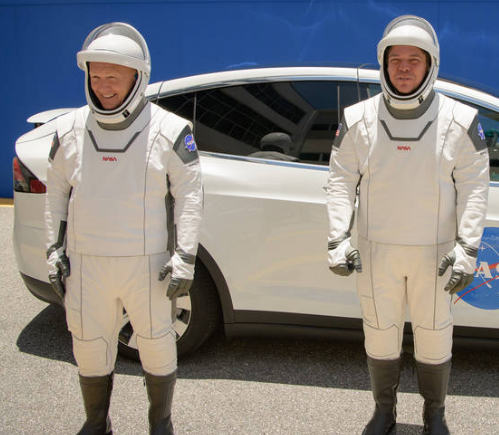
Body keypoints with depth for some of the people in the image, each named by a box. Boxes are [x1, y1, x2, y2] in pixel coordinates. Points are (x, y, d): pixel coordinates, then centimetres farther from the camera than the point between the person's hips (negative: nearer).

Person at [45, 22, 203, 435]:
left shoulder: (169, 130, -8)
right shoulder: (70, 129, 2)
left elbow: (190, 194, -6)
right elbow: (56, 192, 11)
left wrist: (184, 257, -11)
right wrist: (55, 249, 8)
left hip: (146, 264, -3)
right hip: (85, 264, 3)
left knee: (157, 345, 10)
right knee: (90, 348, 14)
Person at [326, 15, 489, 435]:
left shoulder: (460, 121, -6)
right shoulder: (358, 120, -4)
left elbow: (474, 188, -4)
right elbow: (341, 182, 0)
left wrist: (467, 247, -9)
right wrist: (338, 239, -7)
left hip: (434, 253, -1)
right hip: (376, 251, 1)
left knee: (434, 337, 11)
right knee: (380, 335, 13)